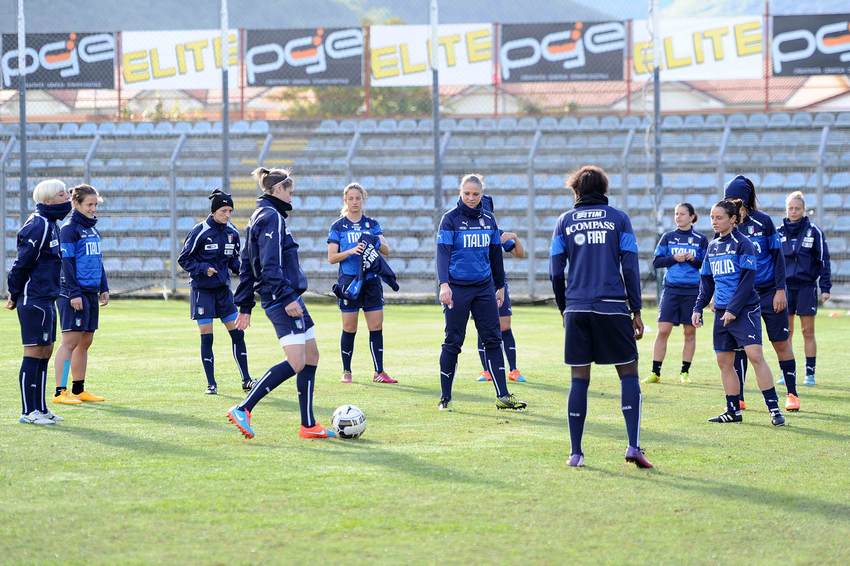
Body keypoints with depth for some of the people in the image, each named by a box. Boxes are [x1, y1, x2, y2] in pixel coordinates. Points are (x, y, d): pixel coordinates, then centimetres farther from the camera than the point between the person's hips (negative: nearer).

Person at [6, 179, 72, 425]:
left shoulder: (50, 224, 14)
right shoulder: (38, 226, -17)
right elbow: (22, 263, -16)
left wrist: (15, 293, 18)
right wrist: (15, 295, -9)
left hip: (47, 299, 10)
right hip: (34, 300, -10)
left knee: (45, 352, 12)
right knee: (34, 353, -6)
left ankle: (40, 408, 18)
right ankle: (28, 411, -1)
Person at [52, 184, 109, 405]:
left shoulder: (93, 229, 17)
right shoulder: (70, 229, -8)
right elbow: (67, 263, -13)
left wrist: (104, 289, 18)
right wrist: (74, 293, -18)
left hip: (91, 293, 8)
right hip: (75, 293, -8)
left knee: (85, 342, 11)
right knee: (70, 341, -9)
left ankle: (79, 390, 17)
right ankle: (60, 392, -10)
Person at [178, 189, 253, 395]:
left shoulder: (232, 233, 3)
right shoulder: (200, 231, -13)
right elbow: (184, 259, -8)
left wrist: (241, 270, -5)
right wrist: (203, 269, -22)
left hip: (223, 288, 5)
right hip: (202, 289, -5)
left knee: (237, 332, 2)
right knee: (206, 336, -4)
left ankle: (246, 379, 10)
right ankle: (211, 384, 4)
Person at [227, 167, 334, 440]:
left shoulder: (259, 217, 19)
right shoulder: (272, 217, -12)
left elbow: (247, 265, 20)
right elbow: (271, 265, -21)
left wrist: (245, 306, 20)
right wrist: (286, 298, -24)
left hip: (280, 300, 11)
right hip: (284, 297, -11)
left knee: (311, 356, 11)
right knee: (296, 363, -14)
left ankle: (309, 425, 11)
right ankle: (243, 410, -15)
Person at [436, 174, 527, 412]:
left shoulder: (489, 220, 9)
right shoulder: (451, 219, -4)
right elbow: (443, 252, -12)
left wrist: (500, 286, 18)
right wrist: (444, 284, -25)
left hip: (484, 287, 4)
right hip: (458, 288, -4)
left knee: (493, 339, 1)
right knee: (453, 342, 0)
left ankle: (503, 396, 3)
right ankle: (445, 398, 9)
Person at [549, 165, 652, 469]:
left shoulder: (565, 221, 7)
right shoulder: (619, 218, 4)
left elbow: (556, 272, 5)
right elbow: (630, 268, 0)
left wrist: (563, 310, 16)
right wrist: (636, 311, 5)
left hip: (577, 309, 1)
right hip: (613, 307, -1)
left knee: (579, 379, 6)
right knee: (628, 373, 6)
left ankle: (575, 452, 4)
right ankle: (633, 446, -6)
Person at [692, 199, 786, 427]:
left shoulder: (743, 244, -7)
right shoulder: (713, 246, 14)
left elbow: (748, 279, -12)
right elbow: (707, 281, 21)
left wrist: (733, 309, -16)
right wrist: (698, 308, 11)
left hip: (744, 309, -7)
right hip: (722, 312, 7)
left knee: (755, 355, -17)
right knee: (724, 362, 7)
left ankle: (774, 409, -16)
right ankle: (733, 411, 15)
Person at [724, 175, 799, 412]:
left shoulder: (762, 221, -8)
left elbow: (777, 256, -3)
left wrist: (781, 290, -8)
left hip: (770, 293, -2)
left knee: (781, 343, 3)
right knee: (739, 345, -3)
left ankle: (792, 394, 13)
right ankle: (738, 398, 4)